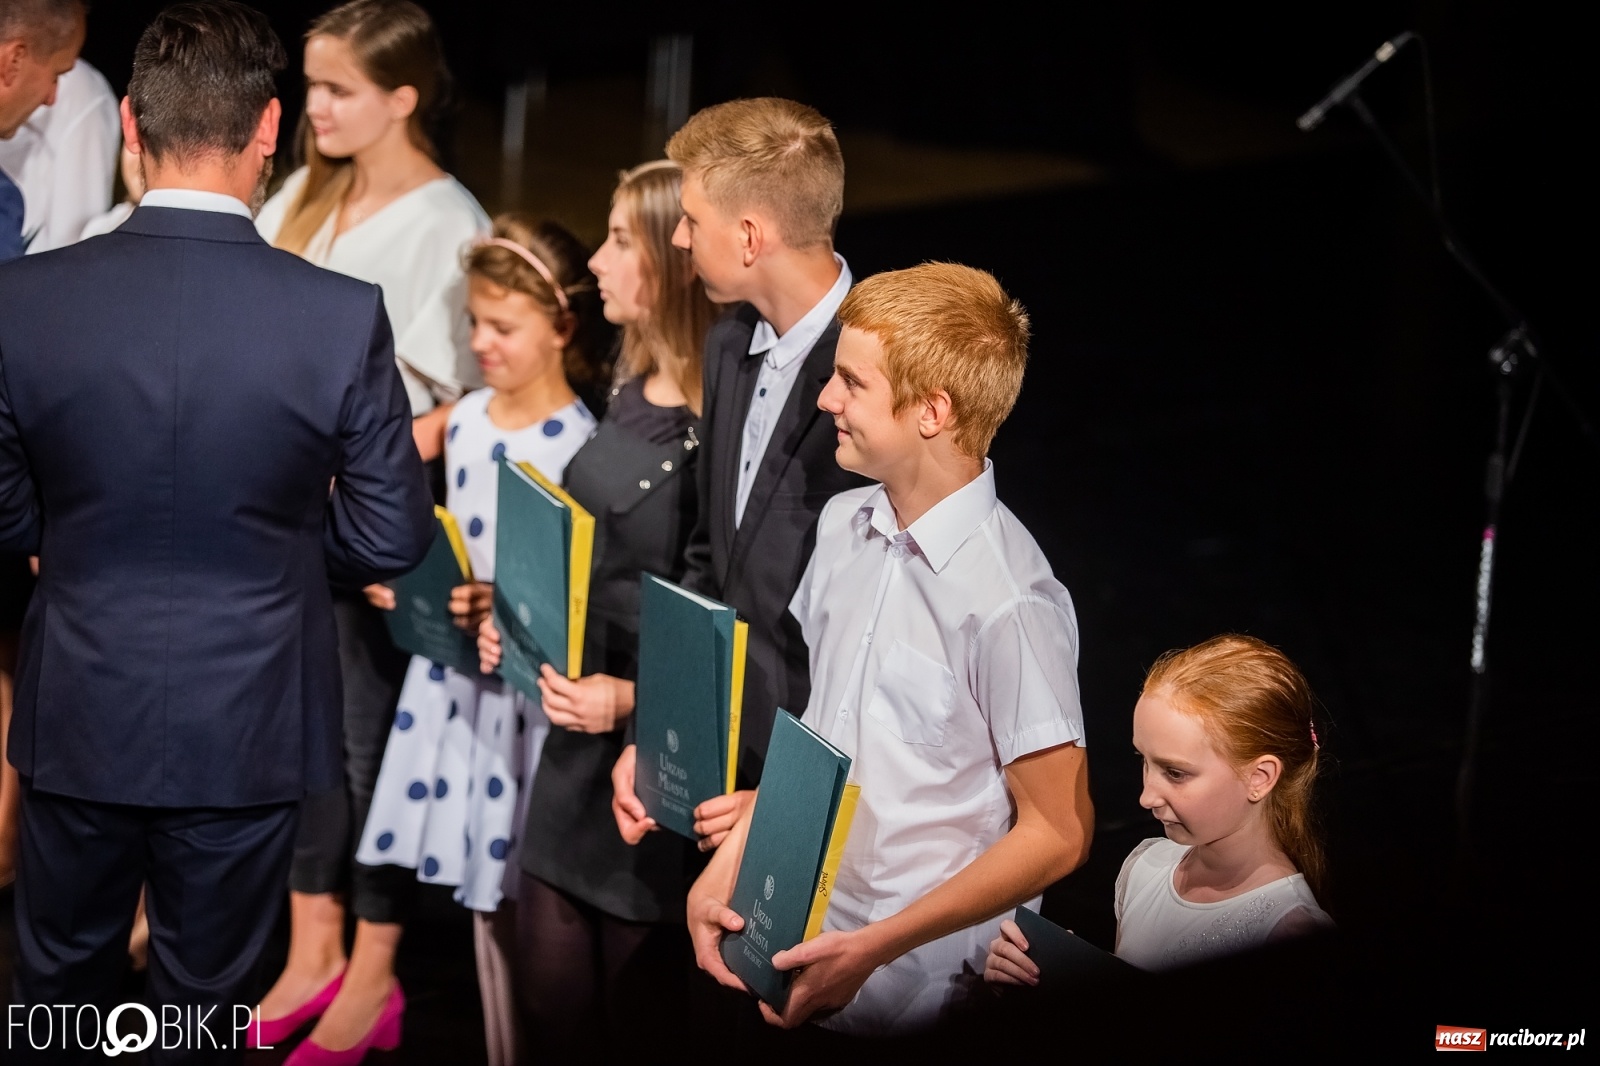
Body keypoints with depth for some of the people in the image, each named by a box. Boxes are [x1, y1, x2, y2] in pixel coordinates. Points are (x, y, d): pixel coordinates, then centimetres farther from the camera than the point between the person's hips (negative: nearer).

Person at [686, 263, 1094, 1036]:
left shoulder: (1007, 602, -19)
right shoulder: (844, 524, 3)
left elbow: (1057, 832, -14)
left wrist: (873, 950, -15)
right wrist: (729, 863, 5)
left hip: (911, 978, -7)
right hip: (800, 927, 7)